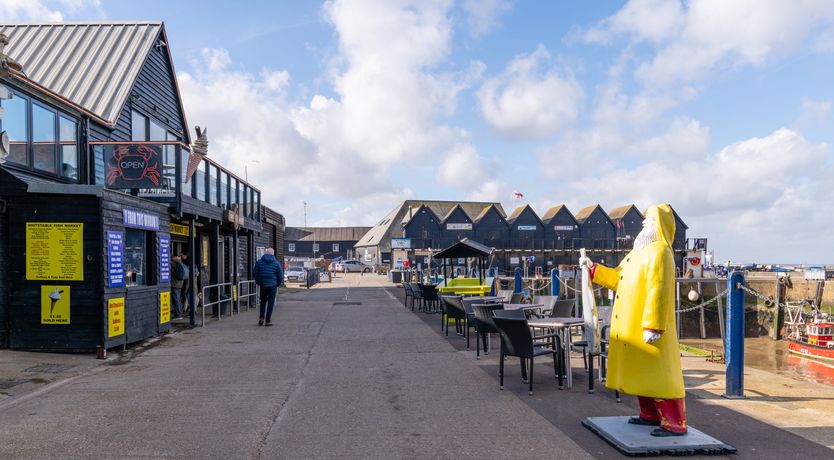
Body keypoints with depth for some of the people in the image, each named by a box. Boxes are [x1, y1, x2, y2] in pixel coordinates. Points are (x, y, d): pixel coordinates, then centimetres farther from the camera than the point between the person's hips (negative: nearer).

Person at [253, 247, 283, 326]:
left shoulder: (259, 262, 1)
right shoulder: (276, 263, -2)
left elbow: (254, 273, 1)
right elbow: (280, 276, -3)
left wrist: (258, 282, 15)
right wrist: (278, 284, 13)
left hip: (263, 285, 2)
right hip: (272, 285, -2)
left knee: (263, 301, 18)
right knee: (270, 303, 5)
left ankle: (261, 318, 6)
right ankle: (268, 321, 4)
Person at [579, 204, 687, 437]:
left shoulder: (659, 252, -15)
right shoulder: (640, 251, 16)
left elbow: (658, 292, -22)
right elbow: (618, 278, 22)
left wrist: (652, 327, -26)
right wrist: (593, 268, 17)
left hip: (646, 327, -9)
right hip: (632, 326, 10)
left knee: (656, 373, -5)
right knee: (640, 371, 15)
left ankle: (675, 423, 4)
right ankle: (651, 415, 26)